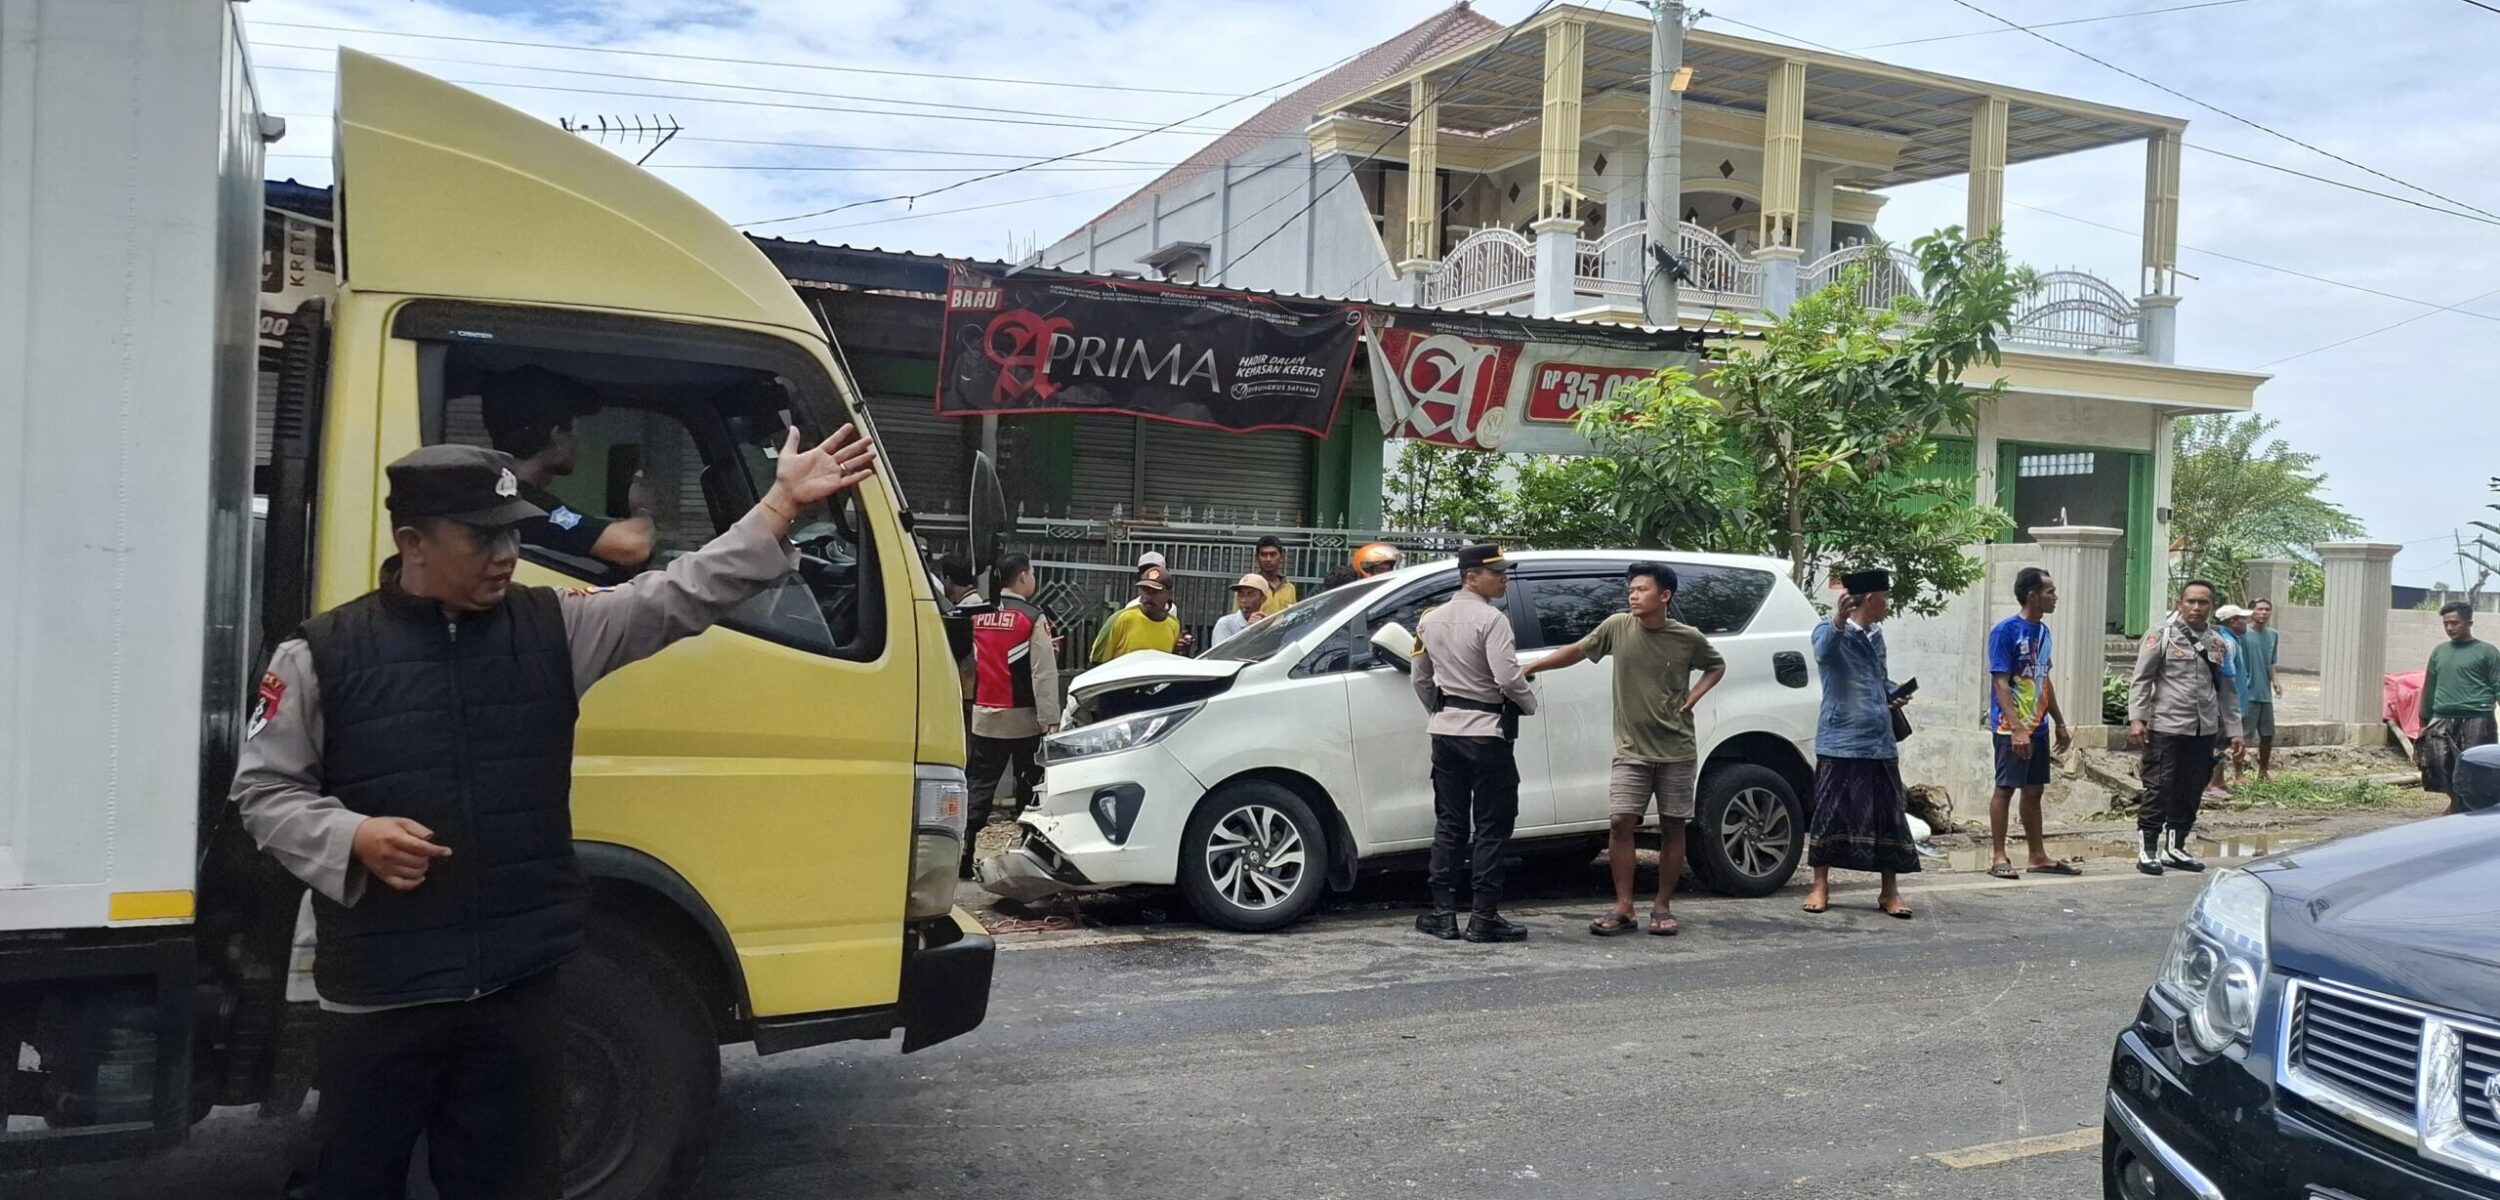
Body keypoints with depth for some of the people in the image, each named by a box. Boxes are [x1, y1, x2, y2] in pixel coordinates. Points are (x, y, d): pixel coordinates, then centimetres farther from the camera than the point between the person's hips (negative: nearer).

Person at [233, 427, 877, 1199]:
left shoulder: (553, 628, 2)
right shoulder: (324, 653, -3)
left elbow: (680, 598, -4)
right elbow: (265, 792, 2)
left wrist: (781, 504, -12)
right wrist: (353, 837, -18)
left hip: (520, 987, 2)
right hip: (379, 996, -2)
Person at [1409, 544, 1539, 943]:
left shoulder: (1430, 620, 9)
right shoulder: (1491, 619, -15)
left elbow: (1421, 680, 15)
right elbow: (1508, 678, -21)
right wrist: (1529, 703, -3)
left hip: (1445, 730, 7)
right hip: (1487, 731, -7)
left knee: (1449, 823, 11)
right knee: (1492, 827, 1)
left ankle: (1443, 914, 11)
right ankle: (1483, 917, 1)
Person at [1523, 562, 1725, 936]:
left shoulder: (1688, 638, -5)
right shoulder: (1617, 627, -4)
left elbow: (1717, 666, 13)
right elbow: (1577, 650, 8)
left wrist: (1692, 698, -2)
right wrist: (1532, 668, 4)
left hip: (1677, 751, 0)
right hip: (1631, 750, 1)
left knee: (1672, 826, 6)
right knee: (1620, 822, -8)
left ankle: (1662, 907, 17)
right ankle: (1622, 909, 0)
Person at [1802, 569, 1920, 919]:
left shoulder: (1876, 636, 15)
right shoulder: (1831, 632, -7)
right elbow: (1823, 651, -31)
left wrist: (1893, 696, 8)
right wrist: (1837, 622, -51)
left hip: (1880, 744, 6)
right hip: (1839, 742, -6)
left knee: (1889, 817, 5)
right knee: (1831, 815, -1)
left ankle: (1890, 892, 13)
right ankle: (1820, 888, 10)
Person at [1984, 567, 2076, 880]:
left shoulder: (2043, 631, 11)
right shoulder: (2006, 631, -13)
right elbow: (2000, 683, -17)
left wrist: (2060, 724, 20)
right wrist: (2017, 729, -22)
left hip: (2038, 726, 8)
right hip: (2011, 728, -8)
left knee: (2034, 790, 12)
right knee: (2005, 788, -2)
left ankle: (2038, 857, 20)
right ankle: (1999, 858, 4)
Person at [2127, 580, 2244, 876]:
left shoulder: (2218, 643, 12)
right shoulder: (2162, 635, -3)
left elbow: (2227, 690, 16)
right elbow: (2141, 679, -5)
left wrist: (2233, 730, 12)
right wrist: (2137, 718, -14)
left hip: (2204, 730, 5)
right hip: (2166, 728, -5)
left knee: (2191, 792, 10)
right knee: (2159, 789, -3)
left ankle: (2175, 848, 23)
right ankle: (2146, 850, 5)